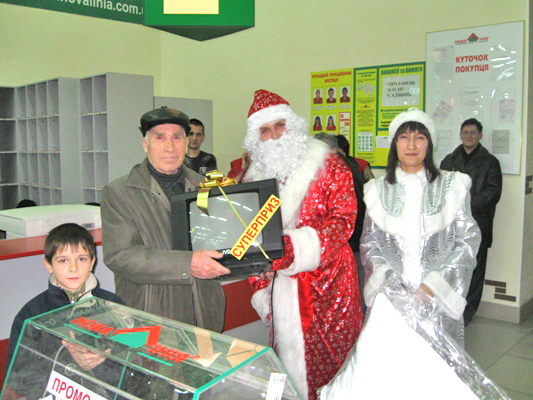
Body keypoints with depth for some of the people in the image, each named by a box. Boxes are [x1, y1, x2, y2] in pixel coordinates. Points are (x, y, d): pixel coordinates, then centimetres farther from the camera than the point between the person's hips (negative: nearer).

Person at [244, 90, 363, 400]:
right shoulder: (255, 177, 9)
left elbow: (343, 220, -12)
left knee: (331, 360, 2)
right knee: (290, 357, 9)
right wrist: (260, 287, 9)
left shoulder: (327, 164, -3)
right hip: (282, 287, 4)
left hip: (327, 281, -3)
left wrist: (299, 246, -25)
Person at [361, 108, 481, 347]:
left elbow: (468, 242, 1)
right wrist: (387, 281, -8)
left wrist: (433, 285, -9)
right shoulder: (379, 190, 8)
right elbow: (369, 243, 9)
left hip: (438, 299, 0)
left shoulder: (451, 187, 4)